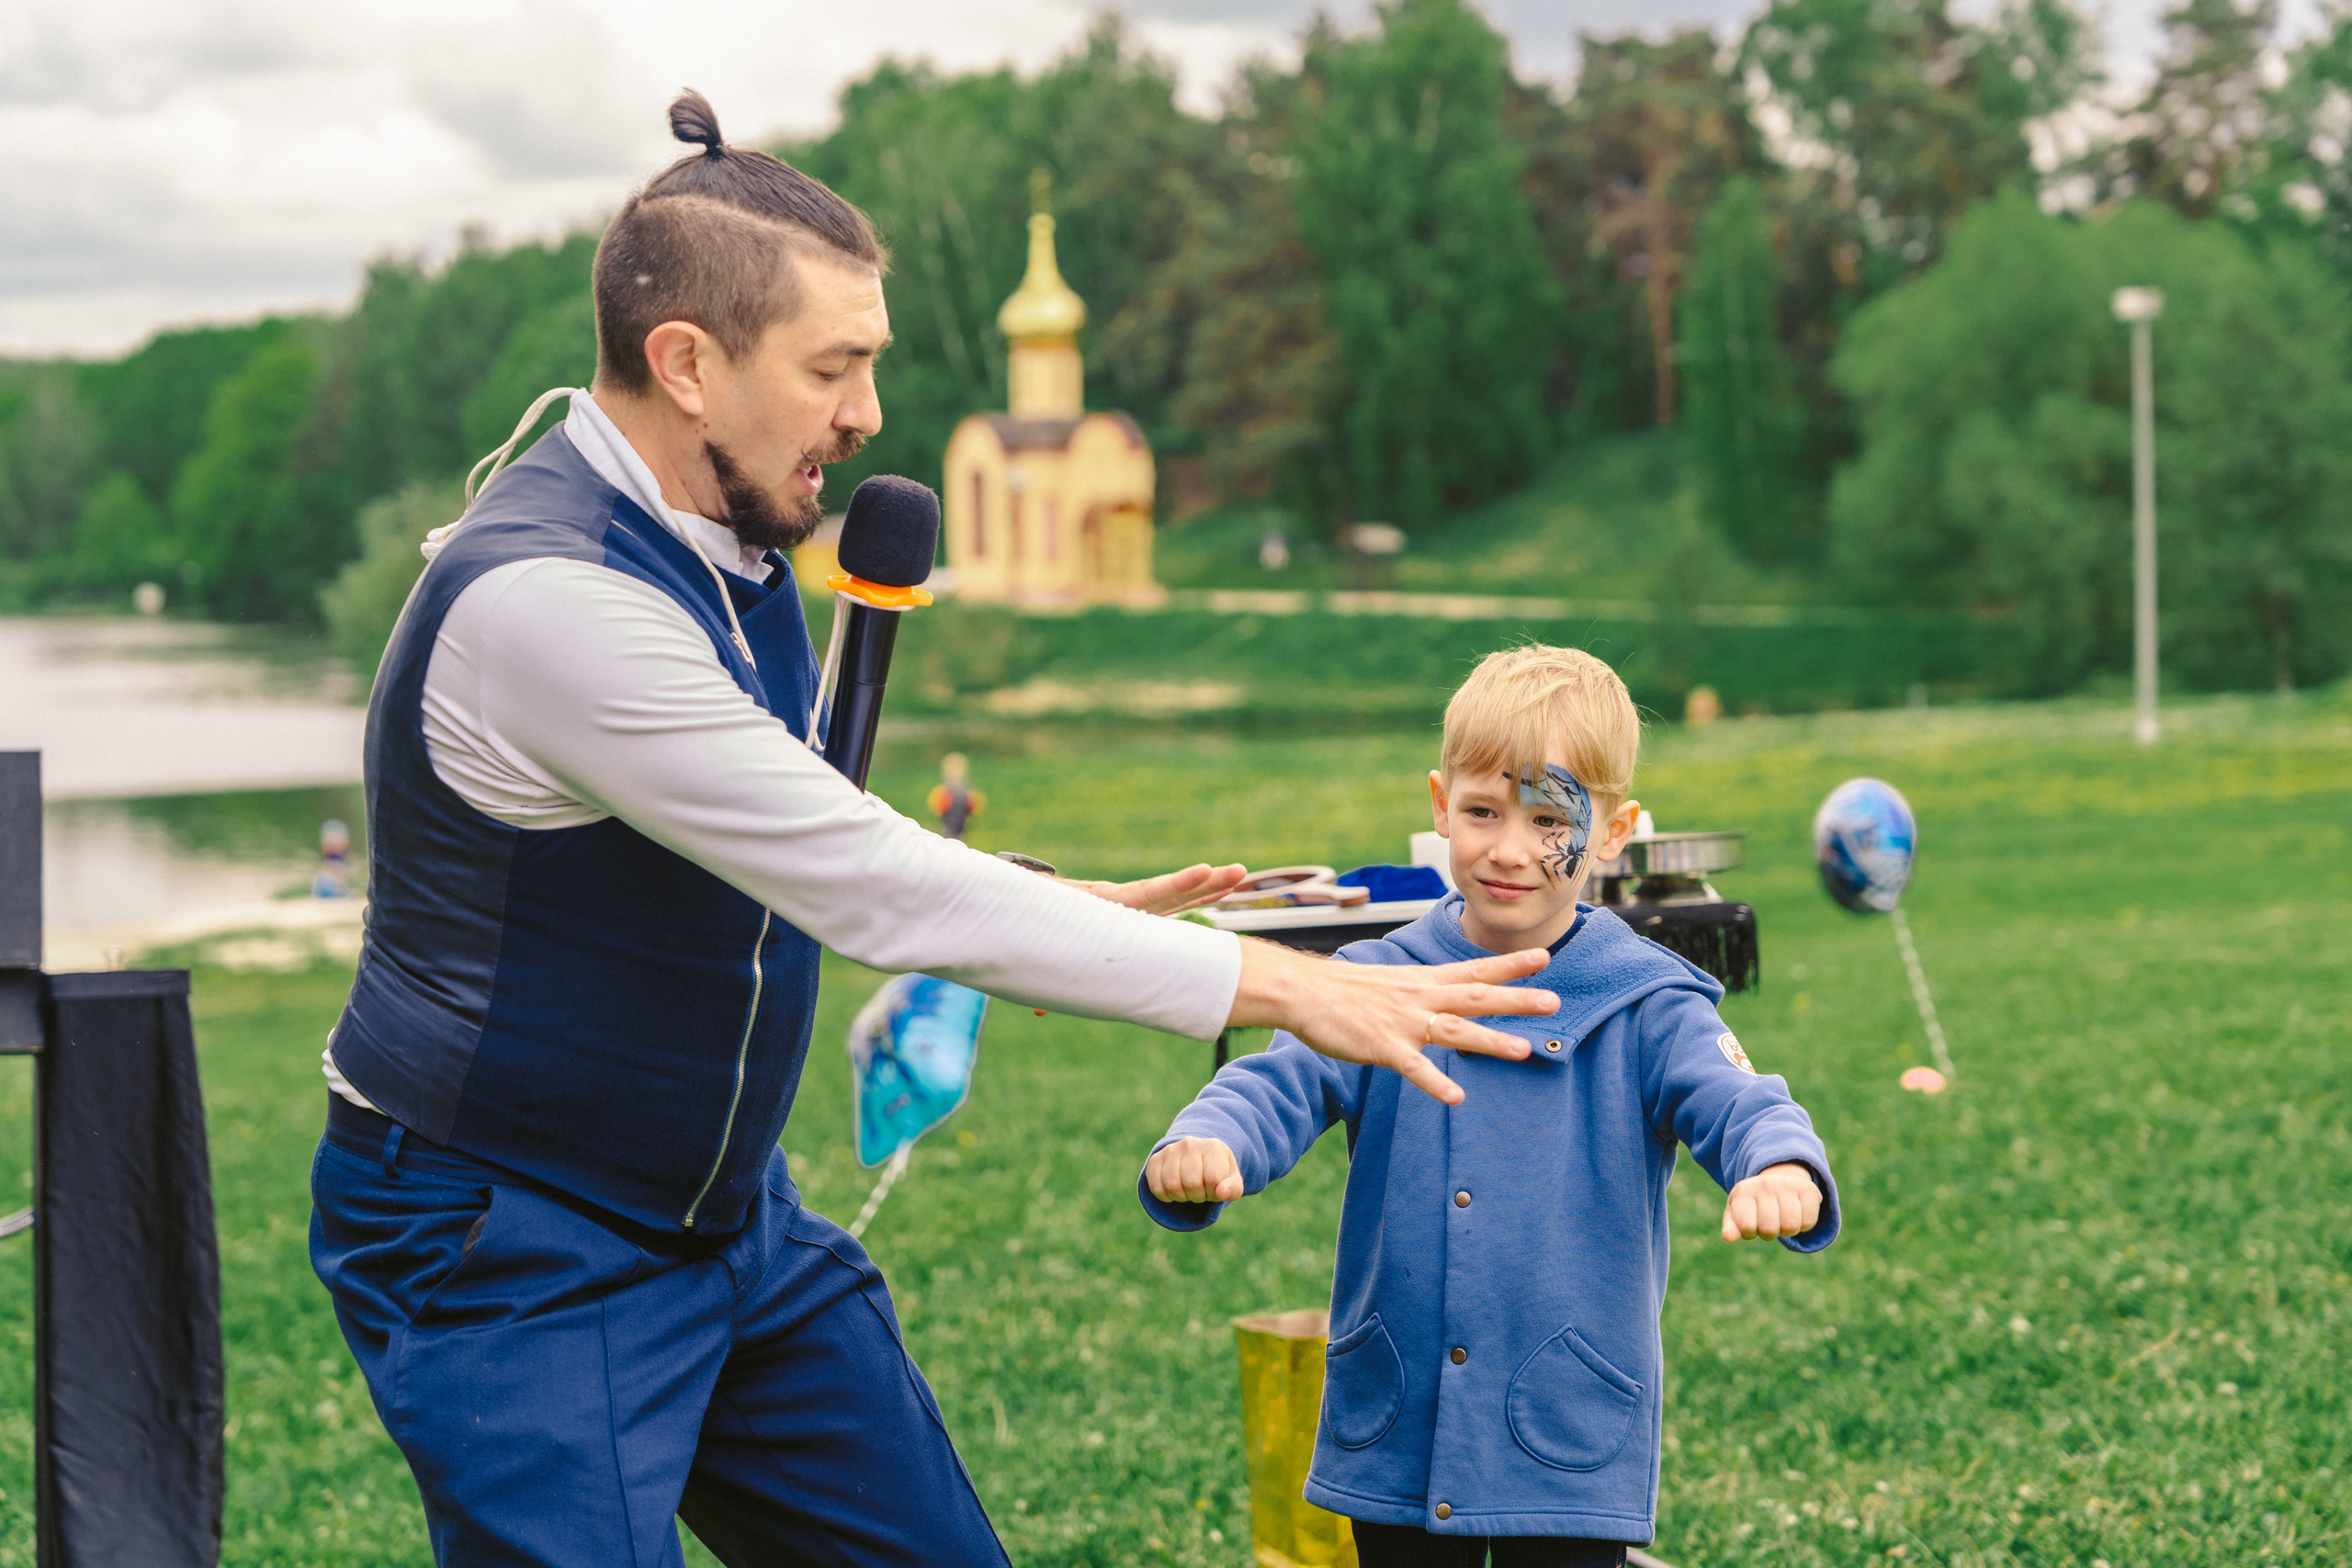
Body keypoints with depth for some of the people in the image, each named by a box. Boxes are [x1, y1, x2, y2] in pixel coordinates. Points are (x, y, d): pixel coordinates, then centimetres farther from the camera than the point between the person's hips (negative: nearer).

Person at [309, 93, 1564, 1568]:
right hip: (514, 1260, -9)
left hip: (730, 1212, 9)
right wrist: (1273, 985, -25)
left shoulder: (724, 543, 4)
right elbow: (877, 889, -29)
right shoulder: (545, 598, -27)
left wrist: (1062, 905, 6)